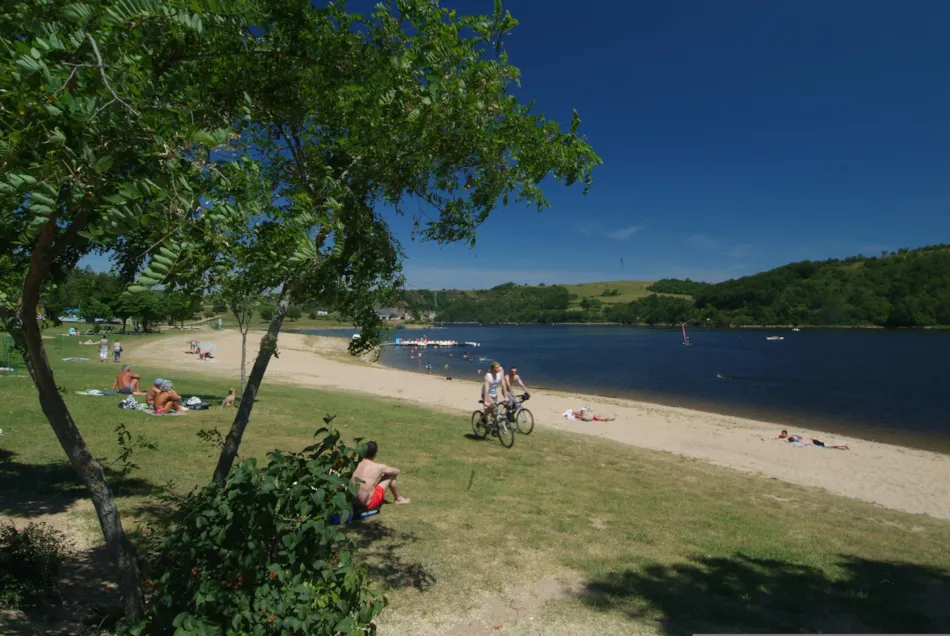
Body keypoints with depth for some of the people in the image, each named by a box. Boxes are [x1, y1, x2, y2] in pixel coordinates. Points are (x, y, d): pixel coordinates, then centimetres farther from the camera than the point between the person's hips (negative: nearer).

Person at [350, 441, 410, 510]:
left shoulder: (356, 464, -1)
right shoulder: (379, 467, -12)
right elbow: (397, 471, 5)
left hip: (353, 501, 6)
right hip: (368, 504, -5)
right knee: (391, 476, 8)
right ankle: (398, 499, 30)